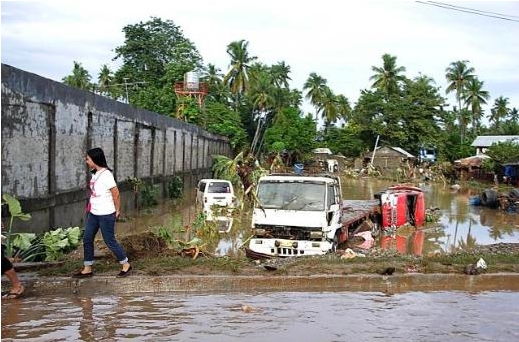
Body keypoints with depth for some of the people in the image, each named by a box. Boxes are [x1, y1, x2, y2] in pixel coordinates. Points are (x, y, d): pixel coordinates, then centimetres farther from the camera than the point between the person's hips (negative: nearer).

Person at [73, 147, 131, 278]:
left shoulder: (106, 175, -18)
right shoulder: (96, 174, 8)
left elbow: (116, 193, -16)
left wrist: (117, 211, -8)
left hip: (106, 215, -9)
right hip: (93, 213, 9)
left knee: (110, 241, 1)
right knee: (87, 239, 10)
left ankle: (126, 265, 17)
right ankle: (87, 269, 20)